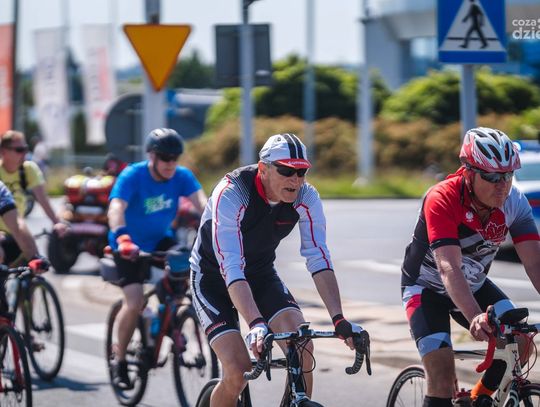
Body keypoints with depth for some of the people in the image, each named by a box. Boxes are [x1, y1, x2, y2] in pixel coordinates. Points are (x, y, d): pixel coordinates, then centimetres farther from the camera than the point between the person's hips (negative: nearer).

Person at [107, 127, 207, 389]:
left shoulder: (182, 177, -13)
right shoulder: (132, 176, -24)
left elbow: (201, 201, -27)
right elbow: (116, 208, -38)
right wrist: (122, 238, -57)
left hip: (160, 240, 4)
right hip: (130, 245, -4)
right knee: (134, 303, -19)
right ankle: (120, 362, 1)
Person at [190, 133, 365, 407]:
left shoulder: (306, 197, -18)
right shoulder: (230, 194, -32)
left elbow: (319, 260, -22)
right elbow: (231, 269, -39)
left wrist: (339, 320, -35)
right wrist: (256, 324, -51)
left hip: (261, 275, 4)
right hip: (213, 279, -4)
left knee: (302, 349, -20)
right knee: (238, 373, -20)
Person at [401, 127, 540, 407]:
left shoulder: (513, 201, -18)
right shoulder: (442, 200, -32)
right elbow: (449, 268, -43)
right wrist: (475, 318, -59)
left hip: (475, 285, 5)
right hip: (427, 288, -4)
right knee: (442, 378, -19)